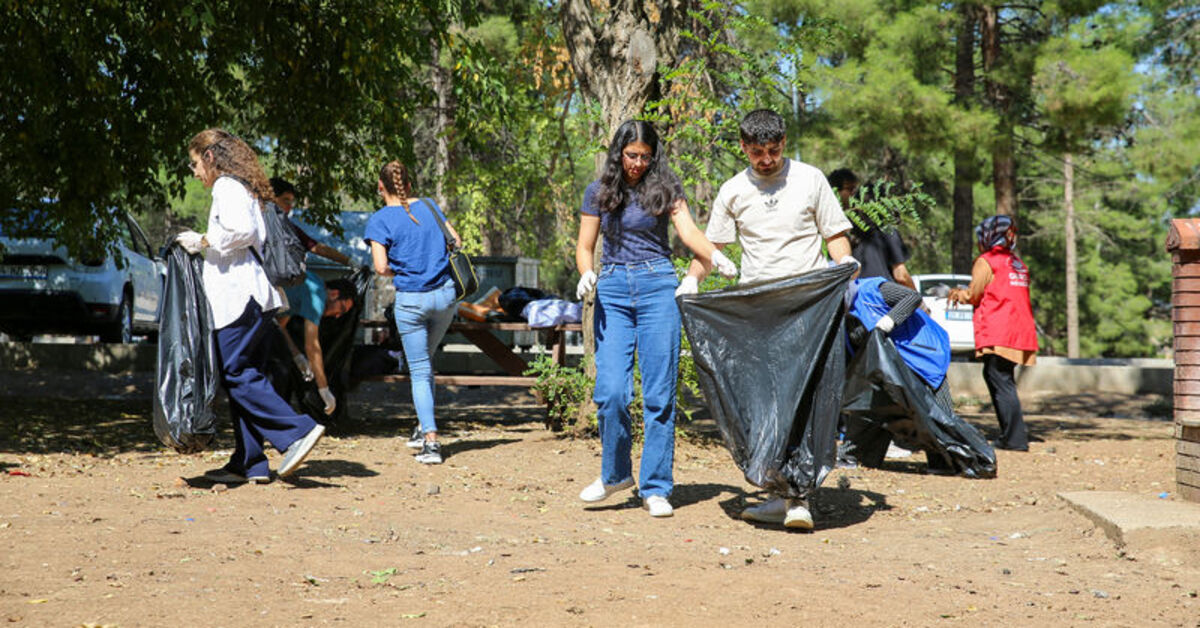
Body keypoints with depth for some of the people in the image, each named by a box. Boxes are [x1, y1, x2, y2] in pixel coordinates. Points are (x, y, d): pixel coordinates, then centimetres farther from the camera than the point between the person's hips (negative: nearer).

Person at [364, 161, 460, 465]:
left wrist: (399, 272, 6)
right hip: (445, 294, 4)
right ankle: (424, 427, 25)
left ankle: (431, 441, -6)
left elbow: (381, 267, -14)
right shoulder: (429, 206, 6)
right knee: (425, 360, 24)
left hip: (410, 300, -4)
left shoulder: (380, 220, -7)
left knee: (420, 371, 3)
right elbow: (456, 241, 10)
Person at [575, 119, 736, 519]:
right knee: (611, 391, -8)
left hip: (657, 287, -1)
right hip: (612, 290, 1)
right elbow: (585, 247, 12)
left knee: (659, 393, -3)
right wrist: (587, 274, -10)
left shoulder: (664, 188, 5)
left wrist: (716, 257, -27)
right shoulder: (598, 192, 10)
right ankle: (615, 474, 15)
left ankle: (656, 488, 4)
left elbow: (689, 232, -7)